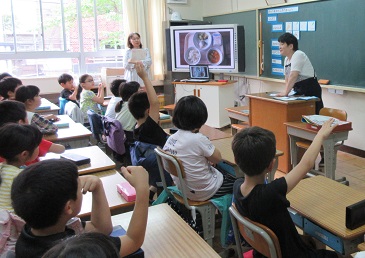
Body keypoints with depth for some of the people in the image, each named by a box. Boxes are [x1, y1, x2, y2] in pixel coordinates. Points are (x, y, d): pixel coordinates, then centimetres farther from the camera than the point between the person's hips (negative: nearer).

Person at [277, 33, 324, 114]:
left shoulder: (298, 55, -17)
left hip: (311, 91, -8)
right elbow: (287, 78, 13)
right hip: (299, 92, 8)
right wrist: (286, 92, 1)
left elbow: (293, 76, -26)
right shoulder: (287, 59, 11)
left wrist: (286, 93, -28)